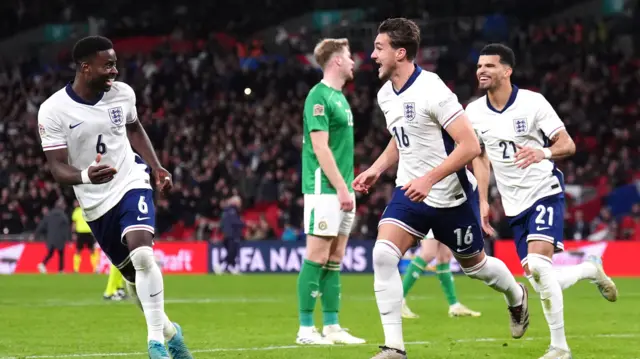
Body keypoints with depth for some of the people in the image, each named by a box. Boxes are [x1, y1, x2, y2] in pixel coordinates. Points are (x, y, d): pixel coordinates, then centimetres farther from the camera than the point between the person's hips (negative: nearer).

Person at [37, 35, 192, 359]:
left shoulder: (122, 93, -4)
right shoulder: (53, 111, -15)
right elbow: (57, 168, -16)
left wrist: (156, 167, 9)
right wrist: (85, 176, -37)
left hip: (131, 183, 0)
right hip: (95, 203, 0)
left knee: (142, 256, -25)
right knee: (132, 276, 10)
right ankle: (169, 331, 33)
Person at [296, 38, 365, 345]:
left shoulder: (340, 97, 16)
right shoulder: (319, 96, -12)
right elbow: (321, 148, -17)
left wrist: (348, 187, 15)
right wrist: (341, 188, -19)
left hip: (341, 190, 9)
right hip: (324, 190, -9)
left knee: (334, 260, 9)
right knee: (317, 258, -7)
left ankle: (332, 327, 11)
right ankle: (306, 329, -5)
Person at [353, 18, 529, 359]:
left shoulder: (432, 91, -23)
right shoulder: (385, 94, 2)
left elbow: (470, 146, -24)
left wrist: (429, 179, -30)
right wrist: (377, 169, 9)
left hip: (451, 197, -6)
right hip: (410, 193, 6)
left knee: (473, 263, 14)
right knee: (383, 255, -17)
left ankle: (516, 297, 49)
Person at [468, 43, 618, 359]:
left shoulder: (533, 102, -10)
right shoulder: (474, 112, 3)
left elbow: (568, 145, -8)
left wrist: (544, 153, -29)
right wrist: (483, 201, 9)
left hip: (545, 192, -6)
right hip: (514, 205, 6)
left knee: (538, 264, -26)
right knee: (540, 282, 2)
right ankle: (591, 269, 33)